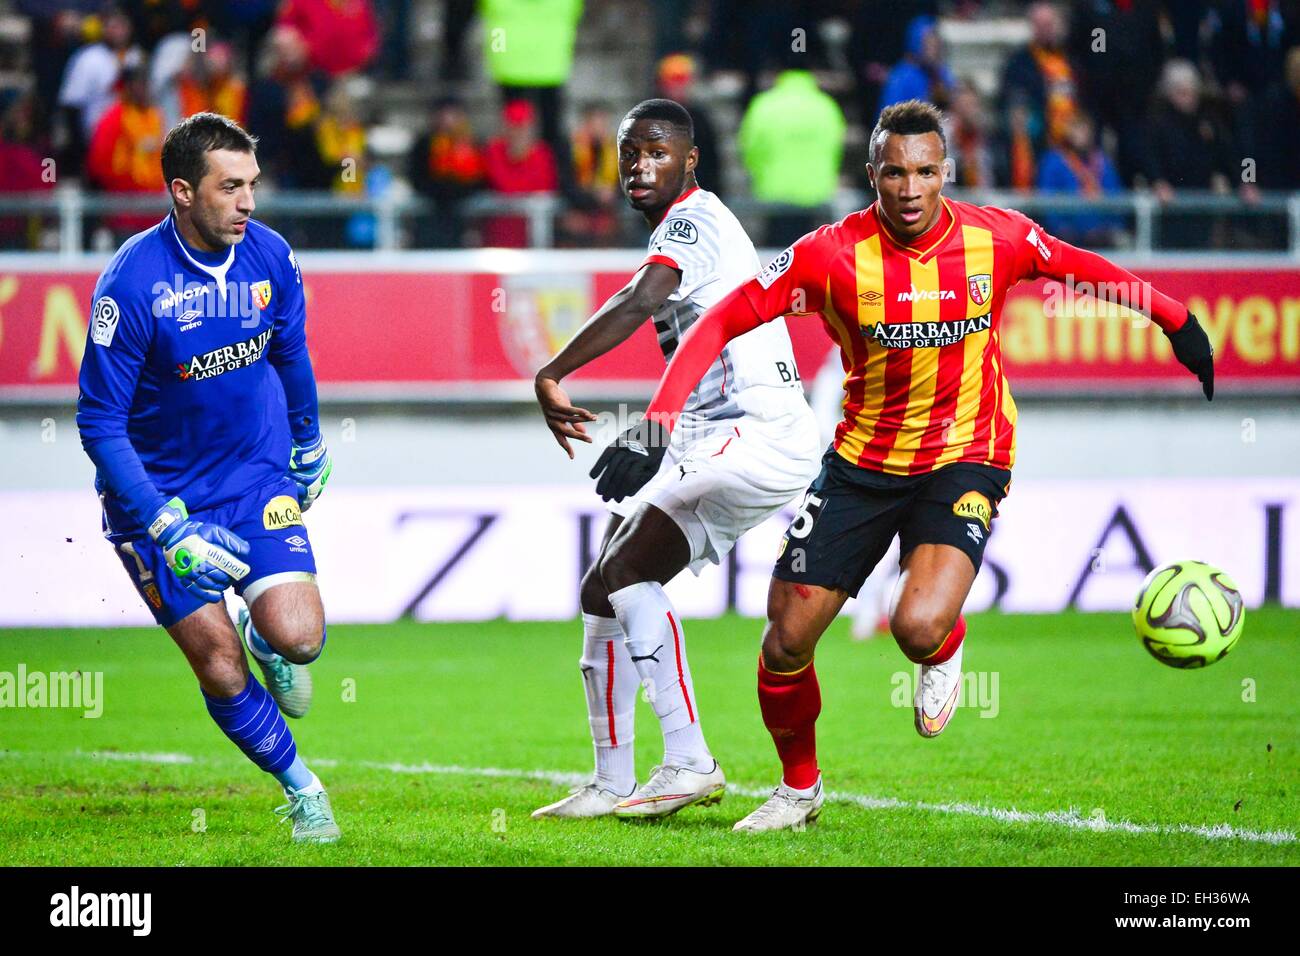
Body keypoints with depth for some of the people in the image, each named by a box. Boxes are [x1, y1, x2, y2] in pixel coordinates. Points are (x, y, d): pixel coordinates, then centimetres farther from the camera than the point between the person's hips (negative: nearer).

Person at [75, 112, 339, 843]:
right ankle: (302, 789, 18)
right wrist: (168, 527, -23)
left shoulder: (270, 256, -8)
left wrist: (309, 444, 27)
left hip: (258, 480, 3)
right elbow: (100, 422, -18)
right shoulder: (133, 283, -23)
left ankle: (263, 632, 22)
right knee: (221, 668, -6)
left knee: (298, 639, -16)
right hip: (158, 495, -3)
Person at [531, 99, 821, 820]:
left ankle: (688, 761, -22)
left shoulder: (694, 219, -10)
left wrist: (550, 376, -27)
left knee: (624, 572, -20)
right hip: (709, 442, 10)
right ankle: (612, 786, 16)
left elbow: (638, 304, -27)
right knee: (602, 591, 9)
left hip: (759, 435, -10)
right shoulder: (682, 228, 21)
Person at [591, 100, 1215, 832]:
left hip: (965, 458, -1)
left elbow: (1077, 266, 9)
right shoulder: (833, 255, -16)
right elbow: (723, 323, -12)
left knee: (919, 626, -27)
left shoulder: (996, 239, -12)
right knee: (787, 641, -1)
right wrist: (659, 419, -22)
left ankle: (945, 652, 13)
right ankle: (799, 790, 27)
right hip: (862, 461, 1)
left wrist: (1177, 320, 19)